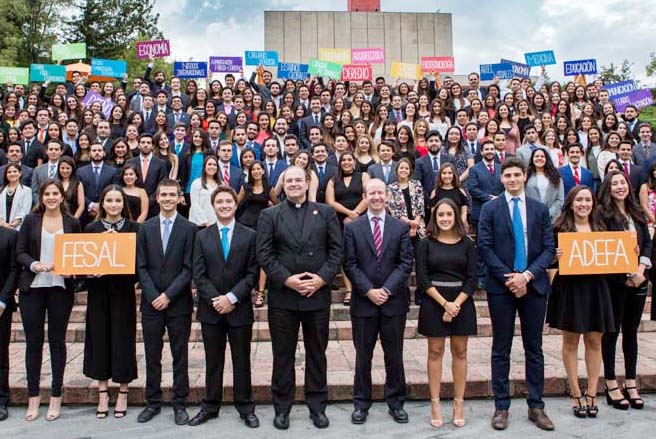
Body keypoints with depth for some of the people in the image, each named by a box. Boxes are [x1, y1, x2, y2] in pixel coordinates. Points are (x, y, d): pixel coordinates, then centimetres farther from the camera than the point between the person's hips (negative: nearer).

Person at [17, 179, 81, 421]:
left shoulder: (72, 223, 5)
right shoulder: (30, 221, 5)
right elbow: (19, 252, 2)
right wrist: (34, 264, -15)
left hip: (60, 288, 0)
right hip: (32, 287, 0)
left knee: (57, 341, 7)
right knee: (33, 341, 6)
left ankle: (56, 397, 17)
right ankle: (33, 396, 18)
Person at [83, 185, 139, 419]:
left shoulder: (133, 228, 1)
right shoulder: (91, 229, 7)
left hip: (123, 291, -2)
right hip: (98, 291, 2)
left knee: (122, 339, 2)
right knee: (99, 338, 6)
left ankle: (123, 393, 15)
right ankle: (102, 394, 18)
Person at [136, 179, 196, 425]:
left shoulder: (189, 229, -2)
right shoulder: (145, 228, 7)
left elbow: (189, 268, -6)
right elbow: (141, 266, 3)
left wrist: (168, 295, -12)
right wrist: (153, 296, -8)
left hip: (178, 303, -2)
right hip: (151, 302, 2)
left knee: (180, 356, 6)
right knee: (152, 356, 10)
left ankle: (180, 404, 17)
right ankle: (153, 402, 23)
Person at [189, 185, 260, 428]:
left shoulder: (250, 236, 1)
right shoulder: (202, 236, 5)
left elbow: (252, 273, -5)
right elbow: (198, 274, -1)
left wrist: (232, 297, -14)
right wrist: (215, 299, -13)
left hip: (239, 308, -1)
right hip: (210, 308, 1)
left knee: (241, 360, 8)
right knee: (213, 361, 11)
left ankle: (245, 408, 19)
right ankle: (210, 406, 23)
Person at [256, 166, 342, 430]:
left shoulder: (325, 212, 6)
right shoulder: (269, 215, 4)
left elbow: (336, 250, 1)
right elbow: (264, 254, -4)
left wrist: (322, 278, -11)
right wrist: (287, 279, -14)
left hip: (318, 294, 1)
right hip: (282, 296, -1)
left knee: (317, 353, 11)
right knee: (283, 355, 9)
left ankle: (317, 406, 24)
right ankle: (282, 407, 22)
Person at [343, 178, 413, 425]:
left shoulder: (401, 227, 4)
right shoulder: (352, 227, 2)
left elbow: (406, 263, -2)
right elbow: (350, 265, -3)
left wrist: (387, 289, -12)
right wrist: (368, 291, -12)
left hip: (394, 301, 1)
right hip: (363, 301, 0)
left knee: (394, 356, 10)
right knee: (363, 356, 9)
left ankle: (396, 403, 23)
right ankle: (361, 403, 21)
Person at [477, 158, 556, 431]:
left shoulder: (540, 209, 8)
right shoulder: (490, 209, 2)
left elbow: (549, 248, 3)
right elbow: (484, 248, -4)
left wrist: (527, 275, -11)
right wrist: (508, 277, -13)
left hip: (534, 285, 2)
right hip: (501, 286, -2)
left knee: (534, 348, 9)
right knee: (501, 349, 5)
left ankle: (536, 407, 19)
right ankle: (501, 406, 14)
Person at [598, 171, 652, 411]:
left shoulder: (637, 213, 12)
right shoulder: (602, 213, -7)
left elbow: (647, 242, 11)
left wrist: (641, 269, -6)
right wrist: (626, 275, -12)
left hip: (637, 280, 5)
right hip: (614, 281, -5)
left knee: (631, 331, 11)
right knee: (612, 331, 3)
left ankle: (631, 383, 20)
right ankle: (611, 384, 12)